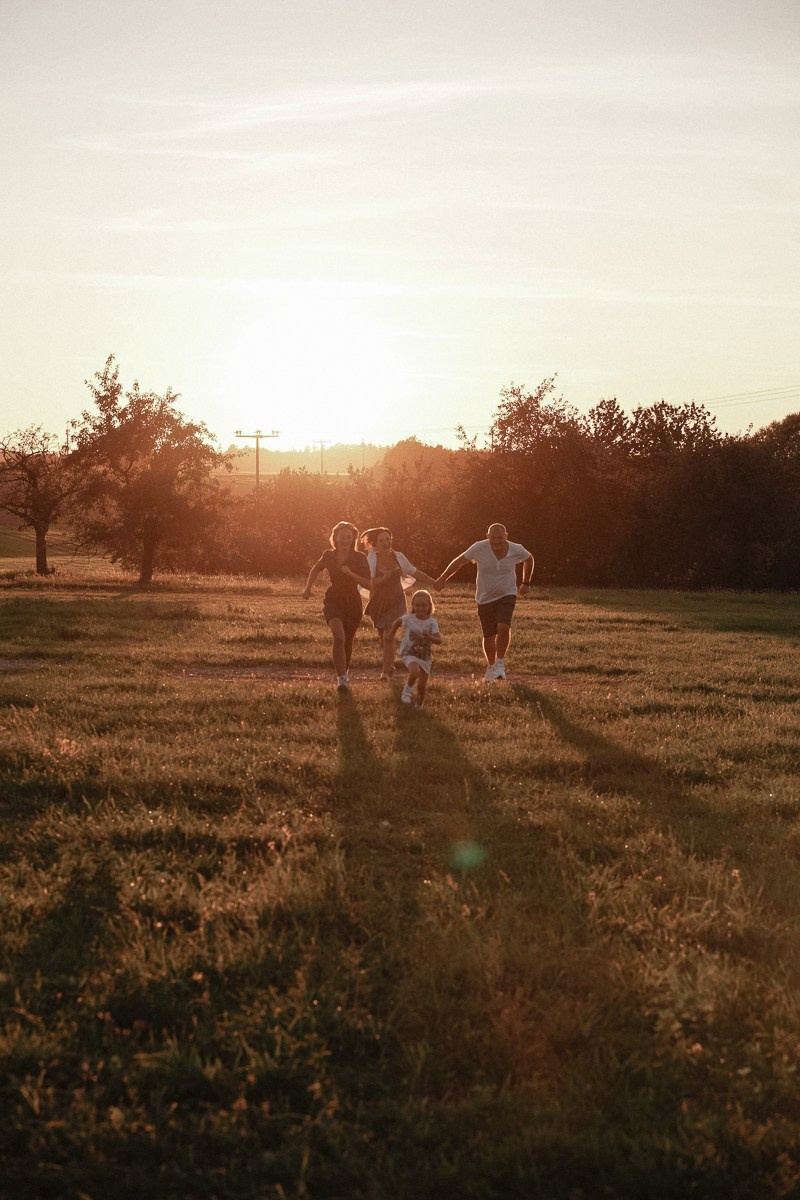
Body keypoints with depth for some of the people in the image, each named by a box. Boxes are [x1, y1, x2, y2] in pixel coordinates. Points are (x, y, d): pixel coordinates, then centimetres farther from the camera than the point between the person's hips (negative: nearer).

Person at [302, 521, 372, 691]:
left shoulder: (359, 558, -7)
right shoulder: (328, 556, 0)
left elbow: (369, 584, -14)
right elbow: (315, 570, 21)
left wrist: (351, 574, -26)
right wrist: (308, 588, 8)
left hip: (352, 602, 0)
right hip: (333, 600, 0)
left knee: (347, 641, 13)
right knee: (339, 637, -23)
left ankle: (344, 672, 41)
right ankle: (341, 679, -26)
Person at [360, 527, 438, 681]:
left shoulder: (398, 557, -2)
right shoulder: (372, 559, -10)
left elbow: (415, 573, 9)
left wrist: (435, 583, 10)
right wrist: (382, 579, -34)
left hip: (396, 602, 0)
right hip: (378, 603, 0)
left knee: (388, 637, -14)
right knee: (382, 638, 10)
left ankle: (386, 671, -11)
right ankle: (389, 666, 32)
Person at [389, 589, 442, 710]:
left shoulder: (432, 622, -9)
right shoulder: (409, 618, -7)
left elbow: (439, 641, -15)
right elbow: (398, 621, 16)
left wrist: (429, 637, -33)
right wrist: (391, 634, 18)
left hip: (425, 656, 1)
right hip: (409, 654, -1)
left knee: (422, 686, 4)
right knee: (415, 672, -32)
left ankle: (419, 706, 30)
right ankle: (408, 689, -2)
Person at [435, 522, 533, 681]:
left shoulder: (516, 550, -12)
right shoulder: (479, 548, -17)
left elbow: (529, 559, 11)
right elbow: (459, 561, -4)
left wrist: (525, 583, 15)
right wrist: (443, 578, -2)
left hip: (507, 595, 0)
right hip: (485, 598, 0)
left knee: (503, 628, -23)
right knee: (489, 636, 7)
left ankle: (500, 663, -4)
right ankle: (490, 666, 32)